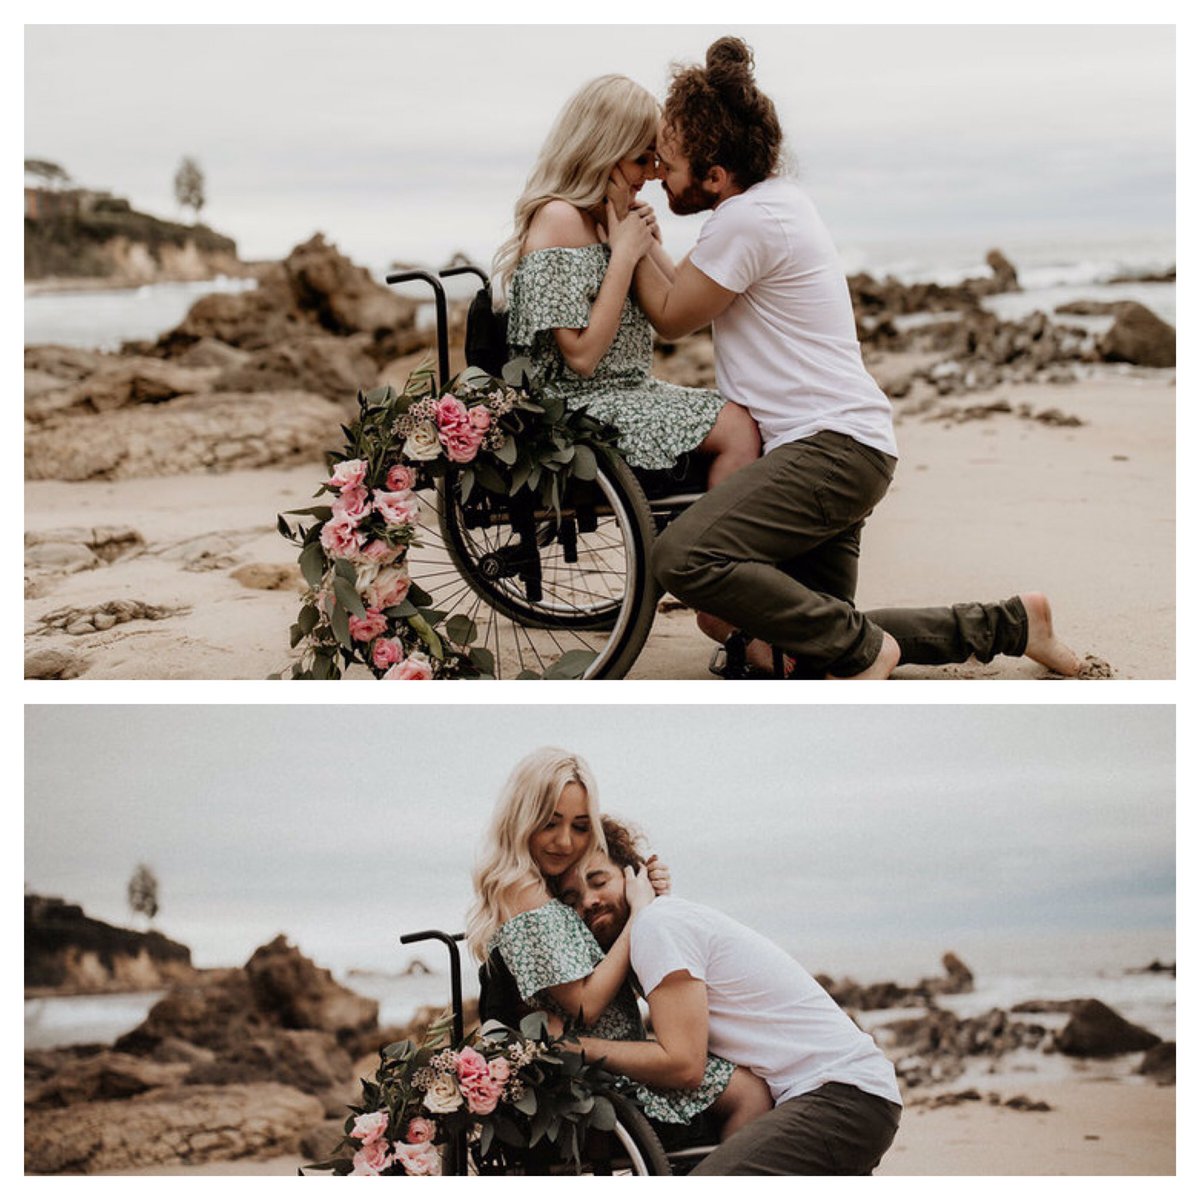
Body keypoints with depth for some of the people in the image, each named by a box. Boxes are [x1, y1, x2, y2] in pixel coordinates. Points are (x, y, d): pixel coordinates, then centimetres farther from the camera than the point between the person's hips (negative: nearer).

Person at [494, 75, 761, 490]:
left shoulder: (605, 216, 11)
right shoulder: (558, 218, -16)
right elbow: (582, 356, -21)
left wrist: (647, 241, 0)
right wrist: (625, 252, -18)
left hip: (631, 390, 9)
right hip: (583, 405, -9)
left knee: (749, 420, -1)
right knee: (738, 429, -20)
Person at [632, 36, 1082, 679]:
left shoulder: (746, 220, -17)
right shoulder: (776, 195, 14)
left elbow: (669, 316, -4)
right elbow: (683, 289, 26)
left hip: (832, 446, -11)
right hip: (834, 448, 11)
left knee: (683, 557, -29)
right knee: (818, 628, 14)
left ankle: (861, 650, -14)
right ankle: (1010, 623, 23)